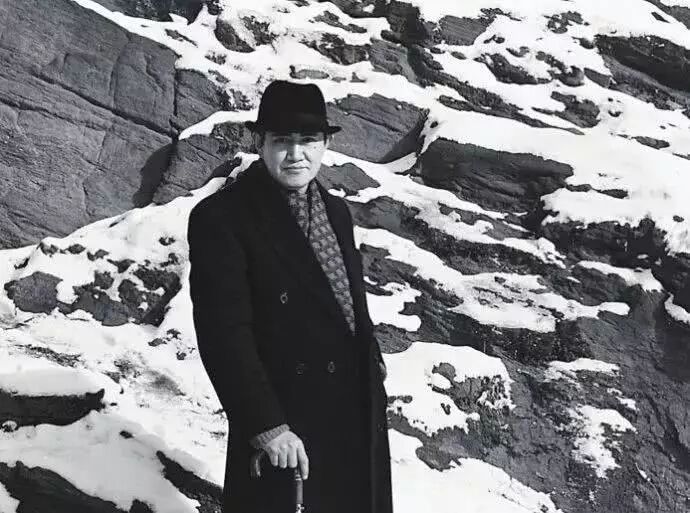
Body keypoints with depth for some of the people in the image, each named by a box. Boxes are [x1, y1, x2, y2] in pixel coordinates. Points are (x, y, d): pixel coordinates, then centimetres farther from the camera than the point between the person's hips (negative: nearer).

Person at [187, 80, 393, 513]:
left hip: (359, 415, 7)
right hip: (288, 431, -7)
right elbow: (225, 334, -20)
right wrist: (265, 425, -22)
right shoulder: (220, 218, -15)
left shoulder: (337, 211, 9)